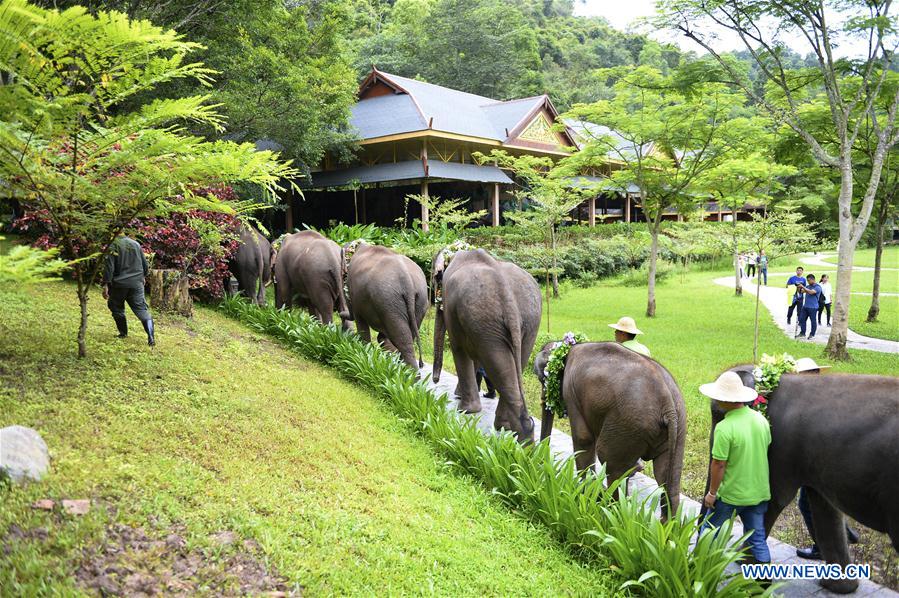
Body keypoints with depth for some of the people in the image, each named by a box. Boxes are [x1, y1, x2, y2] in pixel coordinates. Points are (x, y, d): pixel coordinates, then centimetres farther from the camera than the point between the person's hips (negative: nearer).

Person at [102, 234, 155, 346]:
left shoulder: (113, 245, -6)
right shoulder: (136, 244, 9)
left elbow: (109, 266, -13)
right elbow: (145, 265, 16)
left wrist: (106, 284, -13)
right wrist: (143, 277, 33)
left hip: (119, 283, -3)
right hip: (137, 284, 3)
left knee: (116, 307, 20)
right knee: (141, 309, 0)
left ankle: (123, 333, 24)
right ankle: (151, 337, -15)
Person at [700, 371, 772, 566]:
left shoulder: (725, 428, -24)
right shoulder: (761, 419, -3)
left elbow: (718, 464, -20)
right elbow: (766, 449, 10)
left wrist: (712, 493, -8)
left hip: (731, 495, -5)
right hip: (759, 492, 6)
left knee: (709, 531, 13)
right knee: (757, 537, 15)